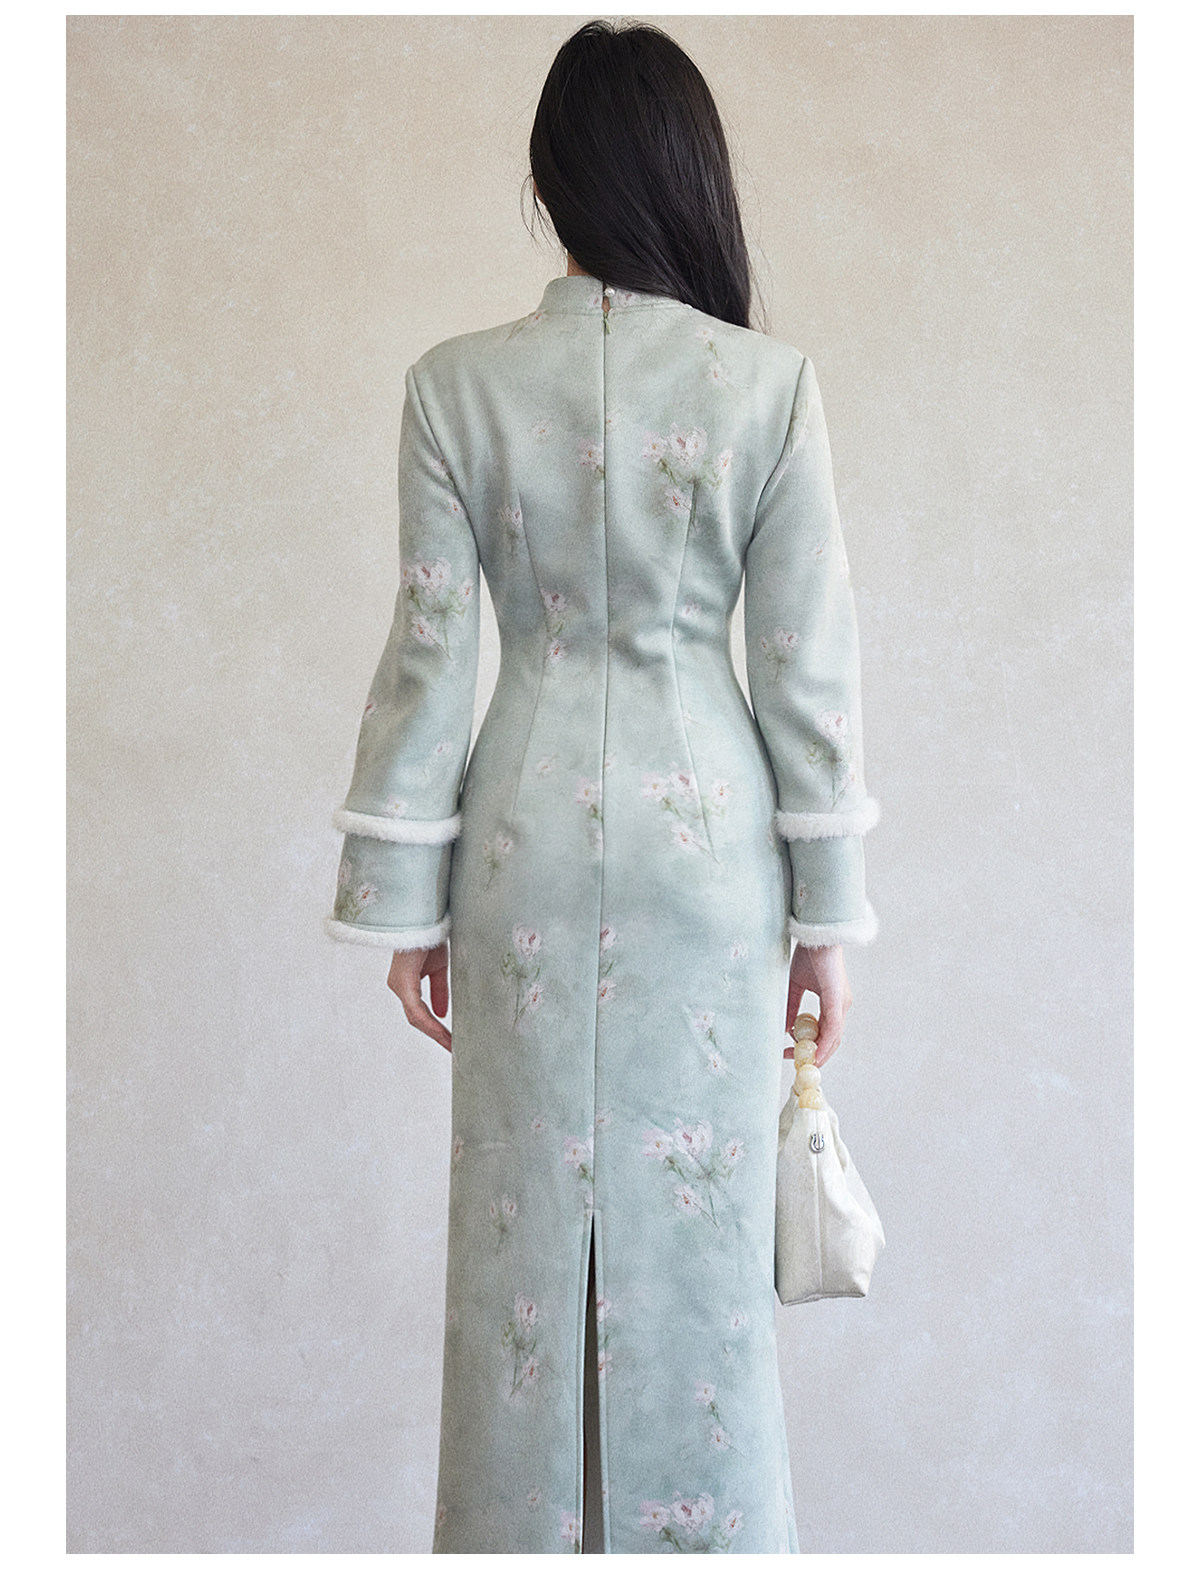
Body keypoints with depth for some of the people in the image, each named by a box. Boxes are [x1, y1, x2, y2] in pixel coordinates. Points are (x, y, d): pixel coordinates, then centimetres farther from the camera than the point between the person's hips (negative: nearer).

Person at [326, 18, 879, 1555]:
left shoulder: (456, 384, -6)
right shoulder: (769, 380, -7)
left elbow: (428, 653, -4)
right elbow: (809, 663, -5)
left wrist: (406, 900, 5)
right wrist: (827, 906, 3)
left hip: (531, 831, 1)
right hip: (709, 836, 0)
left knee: (529, 1214, 12)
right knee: (701, 1216, 11)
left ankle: (523, 1538, 27)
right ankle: (706, 1537, 26)